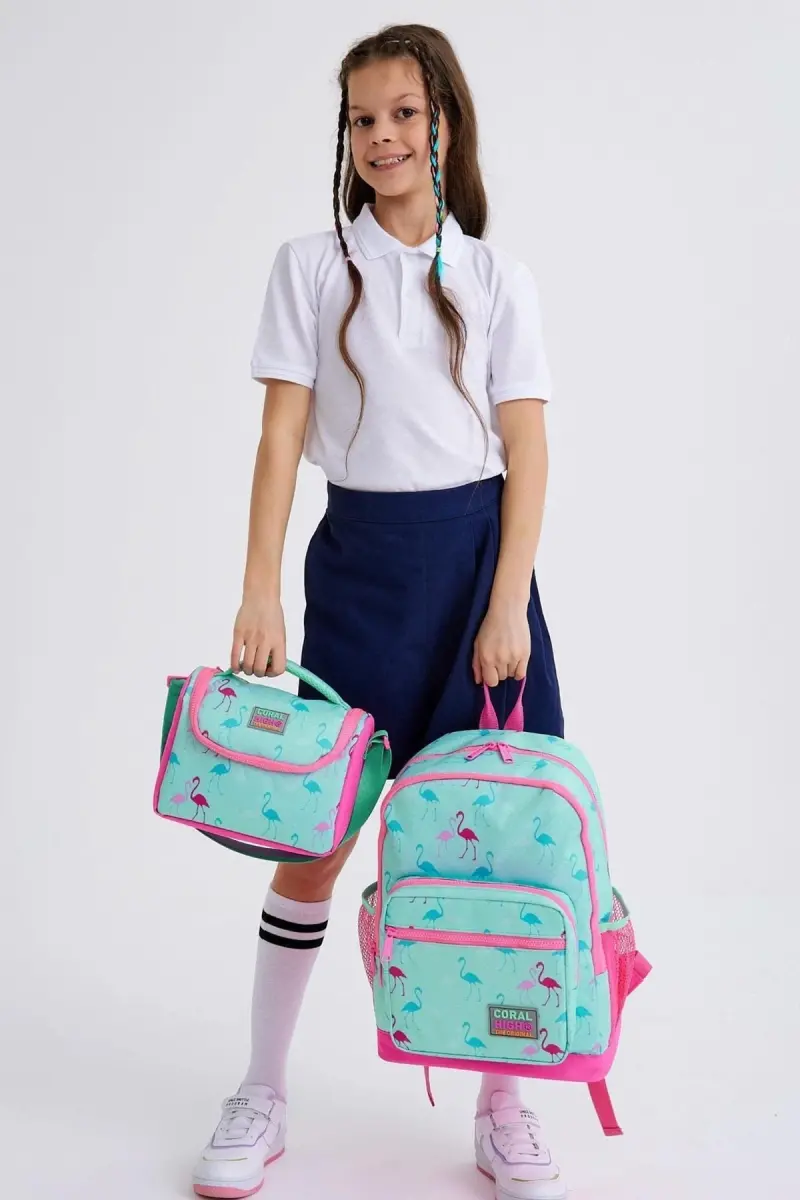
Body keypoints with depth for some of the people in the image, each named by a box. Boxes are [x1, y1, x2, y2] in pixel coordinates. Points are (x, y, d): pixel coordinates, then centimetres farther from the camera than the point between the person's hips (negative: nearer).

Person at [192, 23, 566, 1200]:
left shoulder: (497, 278, 7)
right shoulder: (311, 266, 4)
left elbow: (527, 450, 2)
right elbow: (281, 436, -1)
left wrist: (509, 605, -8)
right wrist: (260, 593, -10)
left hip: (479, 552, 1)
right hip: (361, 555, -1)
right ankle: (263, 1092, 18)